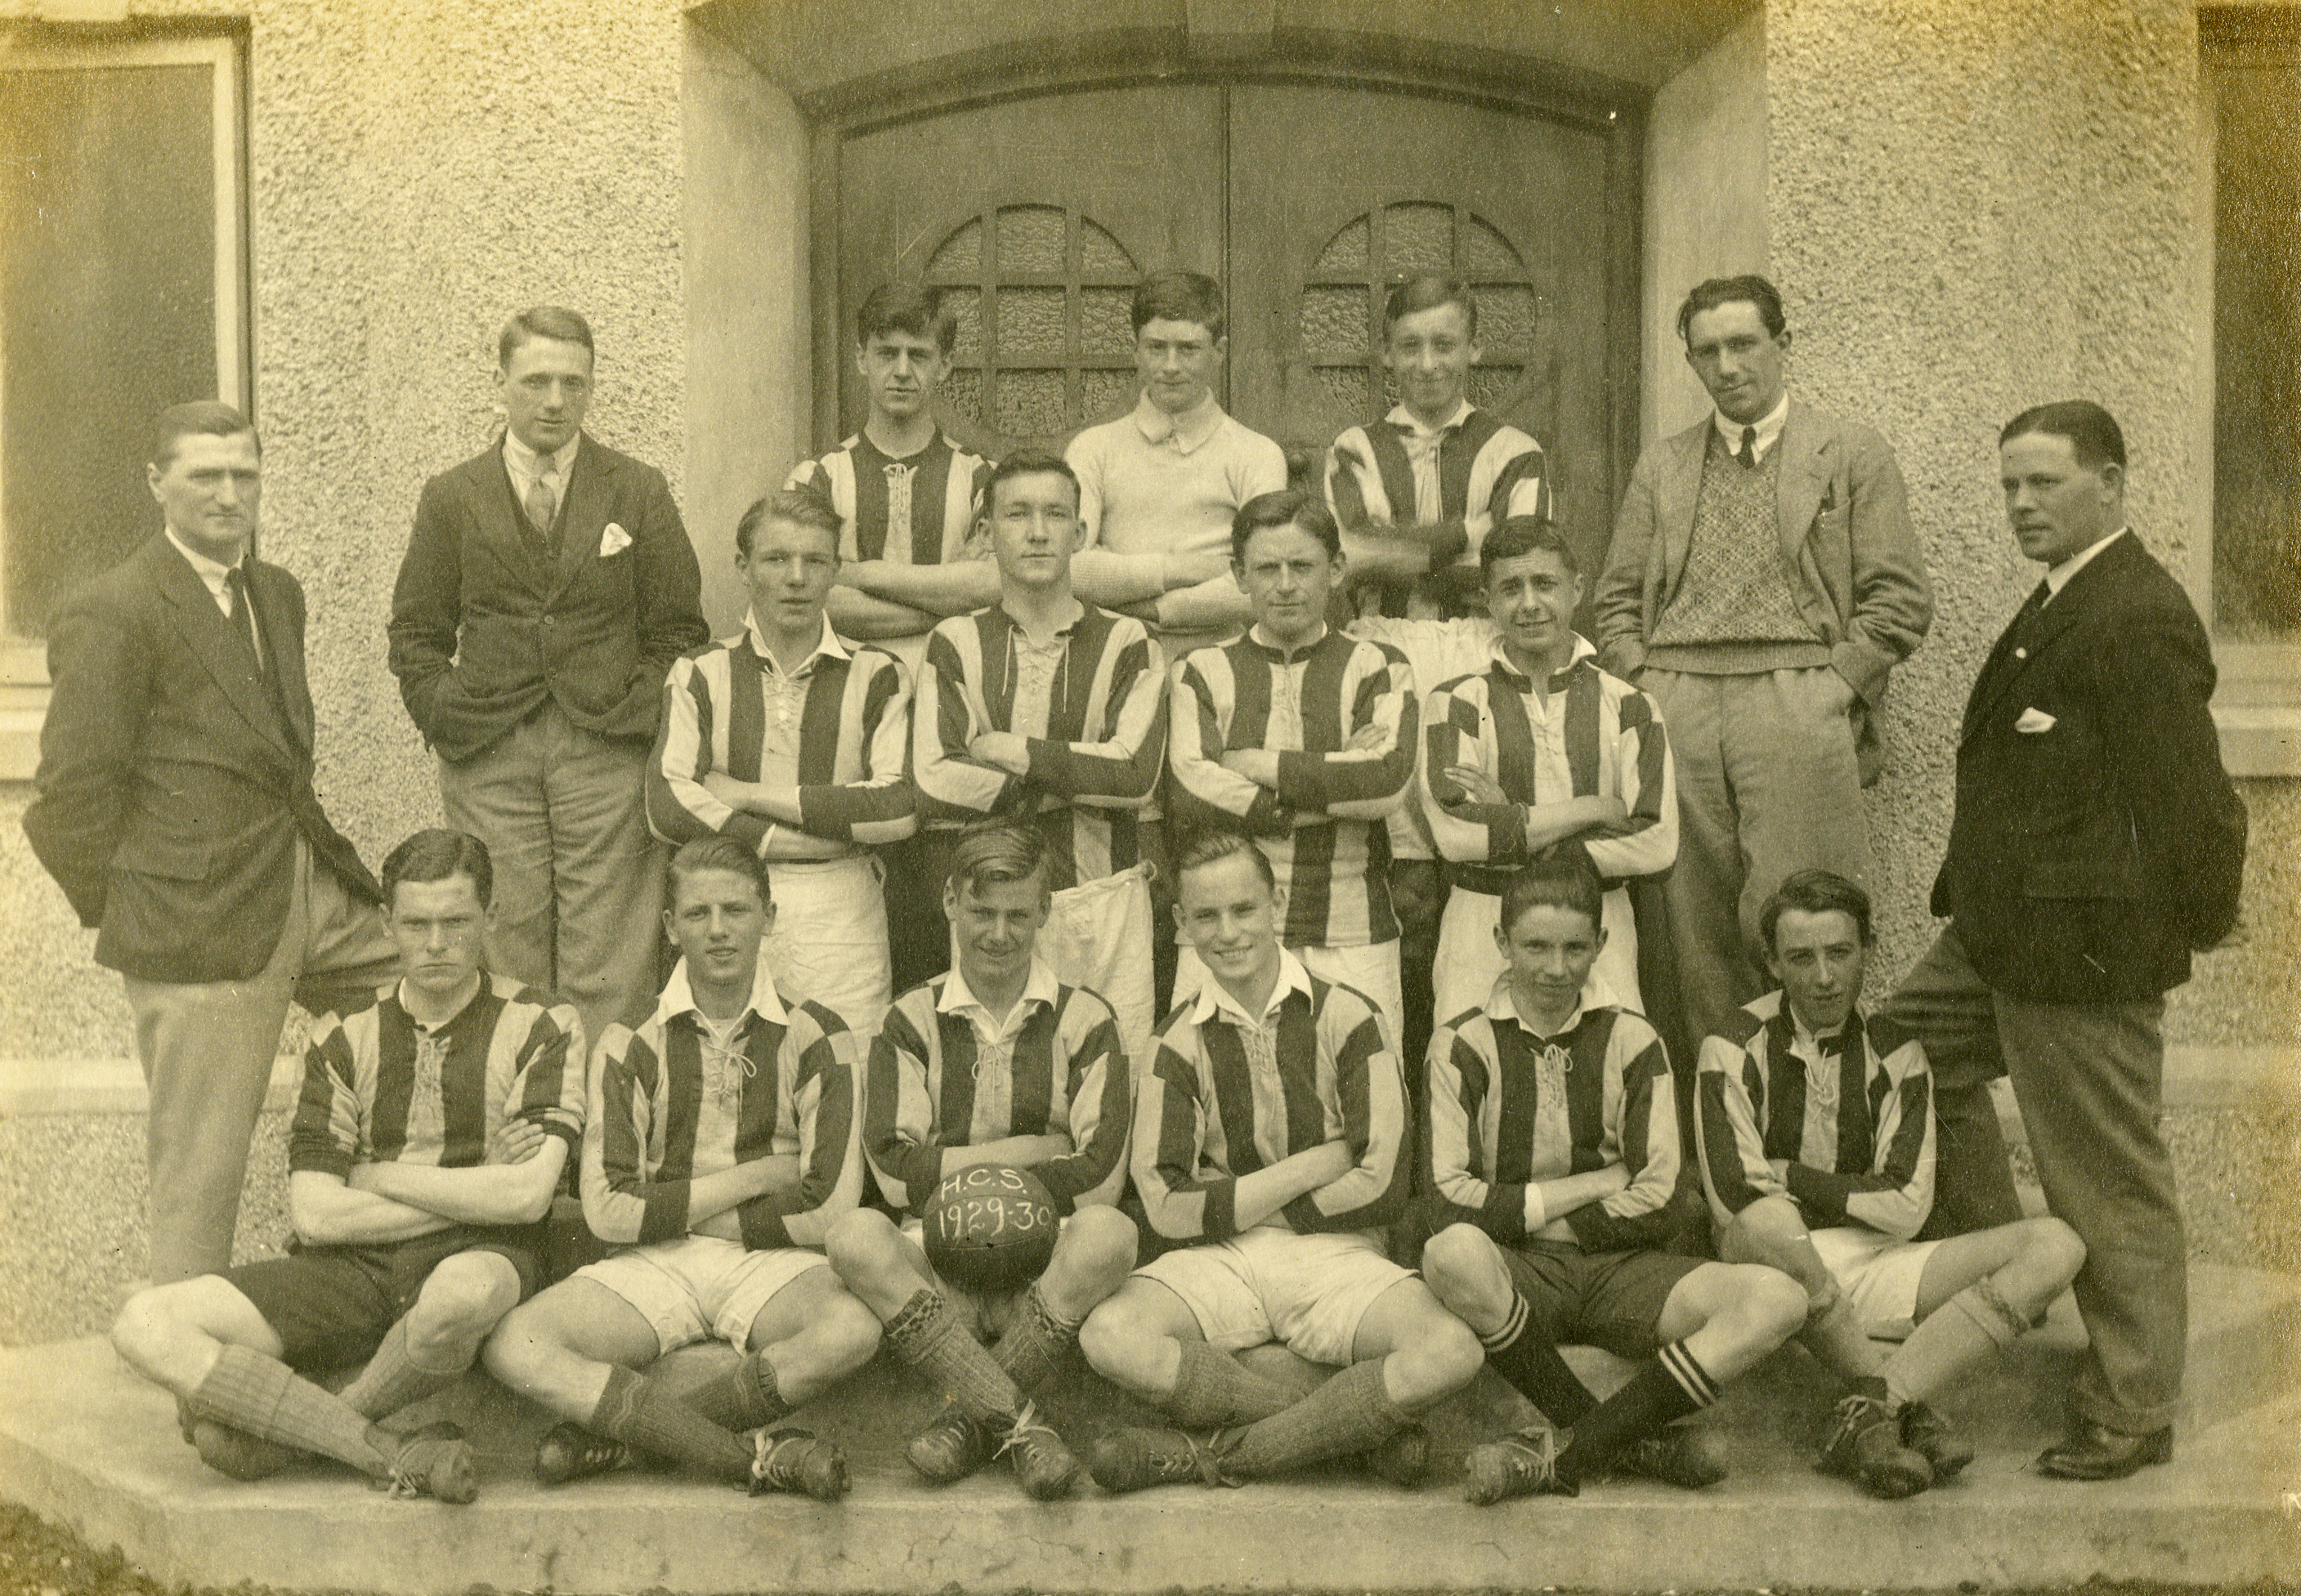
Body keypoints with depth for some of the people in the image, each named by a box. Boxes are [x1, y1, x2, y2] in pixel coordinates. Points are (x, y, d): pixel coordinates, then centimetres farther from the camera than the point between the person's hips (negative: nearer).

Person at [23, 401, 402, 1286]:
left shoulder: (278, 593, 14)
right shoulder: (109, 615, -12)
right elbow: (72, 801, -12)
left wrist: (309, 830, 16)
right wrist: (129, 919, -6)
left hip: (311, 884, 8)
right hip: (204, 929, -8)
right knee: (199, 1177, 2)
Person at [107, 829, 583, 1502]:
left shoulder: (542, 1027, 0)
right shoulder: (343, 1038, 9)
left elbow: (526, 1196, -12)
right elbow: (315, 1213, -2)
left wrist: (382, 1177, -4)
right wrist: (473, 1194, -7)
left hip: (478, 1259, -3)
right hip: (353, 1270, 4)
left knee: (460, 1295, -42)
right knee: (146, 1326, -18)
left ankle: (286, 1433, -13)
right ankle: (392, 1456, -24)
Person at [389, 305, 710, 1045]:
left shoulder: (639, 492, 8)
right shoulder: (450, 498, 10)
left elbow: (679, 630, 9)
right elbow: (416, 635, 13)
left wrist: (637, 717, -3)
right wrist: (449, 722, 1)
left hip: (608, 756, -1)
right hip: (488, 762, 1)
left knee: (609, 973, -2)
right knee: (506, 962, 2)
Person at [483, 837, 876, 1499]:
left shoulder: (815, 1036, 1)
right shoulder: (630, 1043, 3)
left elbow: (830, 1208, -7)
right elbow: (609, 1210, -5)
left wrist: (678, 1210, -2)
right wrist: (753, 1177, -5)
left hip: (771, 1264, -1)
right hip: (653, 1267, 1)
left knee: (855, 1328, -35)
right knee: (513, 1349, -26)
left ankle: (618, 1430, -23)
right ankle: (756, 1454, -29)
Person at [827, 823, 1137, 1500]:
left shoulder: (1085, 1022, 8)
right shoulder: (912, 1021, 11)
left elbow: (1099, 1181, -5)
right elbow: (896, 1173, -2)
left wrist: (959, 1175, -5)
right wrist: (1031, 1151, -3)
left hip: (1047, 1267, 0)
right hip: (937, 1270, 1)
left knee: (1108, 1234, -33)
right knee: (857, 1235, -30)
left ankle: (970, 1418, -20)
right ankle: (1022, 1424, -31)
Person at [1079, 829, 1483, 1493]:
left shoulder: (1345, 1017, 0)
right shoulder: (1179, 1043, 4)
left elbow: (1383, 1187, -6)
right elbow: (1167, 1207, -5)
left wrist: (1237, 1202, -2)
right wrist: (1313, 1166, -7)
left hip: (1335, 1256, 0)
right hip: (1221, 1262, 1)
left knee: (1451, 1352, -31)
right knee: (1109, 1336, -31)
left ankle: (1212, 1454, -20)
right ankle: (1365, 1425, -22)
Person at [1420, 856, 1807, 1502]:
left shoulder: (1631, 1042, 8)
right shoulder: (1464, 1044, 2)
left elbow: (1658, 1208, 0)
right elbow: (1449, 1205, -10)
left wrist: (1527, 1215, -6)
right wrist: (1597, 1184, -6)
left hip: (1618, 1267, 3)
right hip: (1515, 1273, -2)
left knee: (1777, 1299, -23)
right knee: (1452, 1253, -38)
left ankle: (1567, 1456, -23)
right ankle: (1633, 1440, -21)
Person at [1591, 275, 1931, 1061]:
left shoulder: (1852, 452, 11)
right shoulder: (1661, 466, 20)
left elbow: (1900, 597, 5)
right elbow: (1616, 600, 18)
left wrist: (1833, 688, -6)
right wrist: (1642, 691, 2)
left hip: (1796, 703, -3)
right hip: (1675, 711, 3)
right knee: (1691, 929, 1)